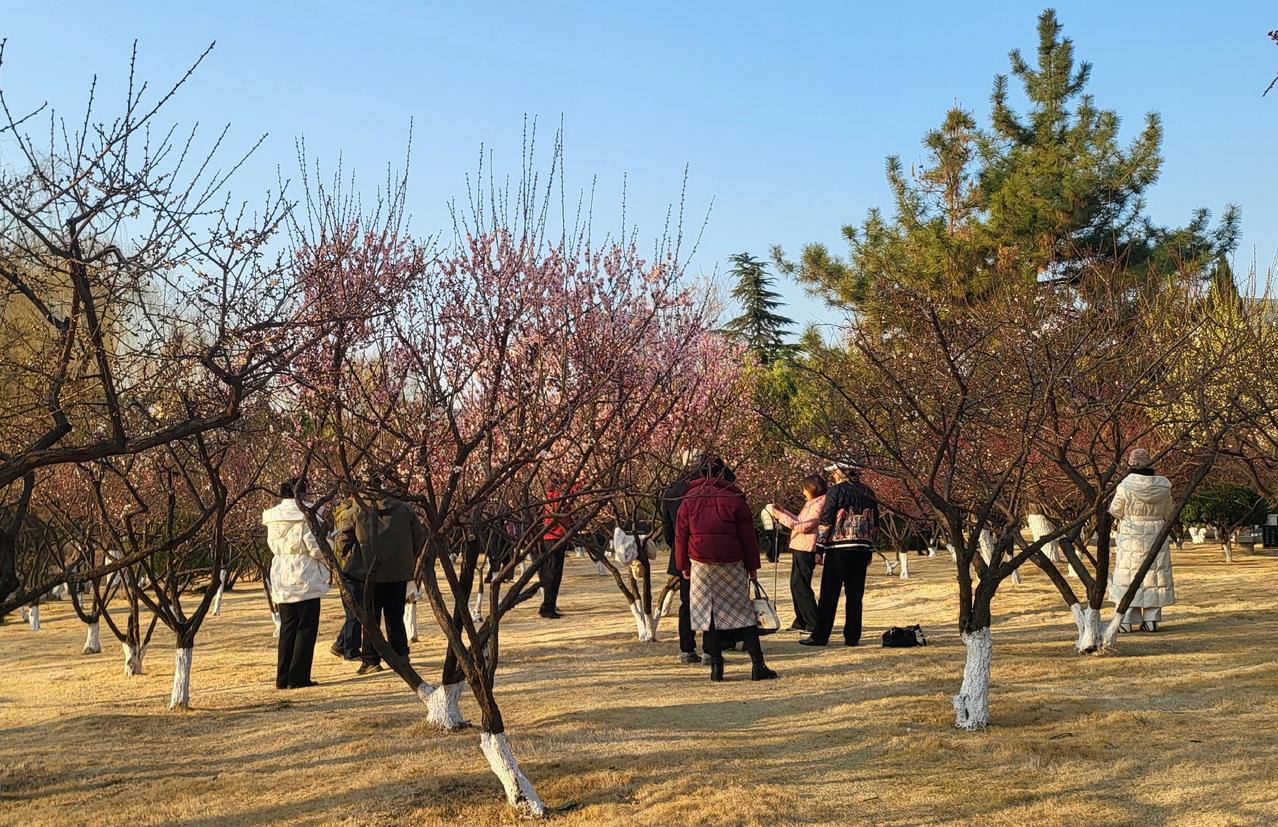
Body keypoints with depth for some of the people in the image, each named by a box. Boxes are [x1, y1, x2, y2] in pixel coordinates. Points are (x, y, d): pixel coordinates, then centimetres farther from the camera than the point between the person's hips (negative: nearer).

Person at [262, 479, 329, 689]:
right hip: (304, 578, -6)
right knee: (306, 628, 2)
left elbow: (273, 545, 11)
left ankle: (283, 678, 14)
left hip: (281, 579, 6)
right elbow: (316, 547, -15)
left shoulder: (272, 517, 5)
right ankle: (298, 677, 0)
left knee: (287, 628, 13)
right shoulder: (305, 515, -14)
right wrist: (327, 561, 3)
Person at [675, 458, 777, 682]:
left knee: (707, 613, 6)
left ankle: (716, 666, 3)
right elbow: (748, 537, 1)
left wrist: (684, 566, 15)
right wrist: (752, 566, 8)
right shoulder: (734, 499, -1)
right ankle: (757, 665, 0)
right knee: (742, 611, 4)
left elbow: (681, 536, 6)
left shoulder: (689, 500, 4)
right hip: (732, 564, -1)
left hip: (701, 565, 1)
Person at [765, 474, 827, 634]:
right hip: (799, 549, 11)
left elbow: (803, 527, -20)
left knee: (801, 586, -9)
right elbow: (800, 521, 23)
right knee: (796, 585, 15)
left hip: (806, 550, -11)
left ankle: (814, 625, -5)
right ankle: (801, 622, 23)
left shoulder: (818, 505, -15)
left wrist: (780, 516, -20)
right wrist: (782, 511, 19)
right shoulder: (812, 503, 18)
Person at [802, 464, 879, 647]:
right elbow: (874, 523, 16)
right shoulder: (868, 492, 12)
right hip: (862, 549, 5)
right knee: (855, 595, 8)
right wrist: (870, 552, 21)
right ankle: (852, 637, 8)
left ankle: (820, 636, 1)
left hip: (839, 549, -5)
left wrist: (819, 549, -4)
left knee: (829, 594, -1)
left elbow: (825, 521, -9)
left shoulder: (836, 490, -6)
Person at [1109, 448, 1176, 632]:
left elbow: (1115, 511, -4)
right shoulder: (1162, 487, -5)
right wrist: (1174, 507, 27)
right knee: (1154, 575, 9)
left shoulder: (1126, 486, -15)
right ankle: (1151, 620, 8)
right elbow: (1167, 513, 5)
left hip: (1131, 538, -2)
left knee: (1128, 575, 4)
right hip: (1156, 537, 3)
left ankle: (1126, 620, 3)